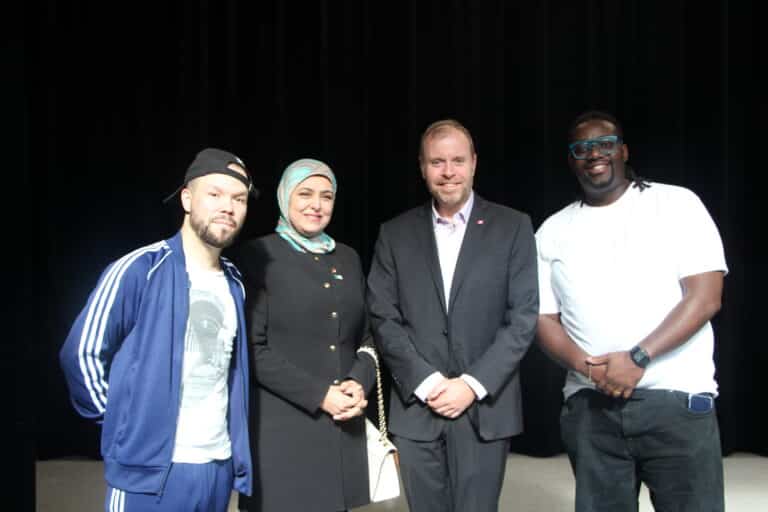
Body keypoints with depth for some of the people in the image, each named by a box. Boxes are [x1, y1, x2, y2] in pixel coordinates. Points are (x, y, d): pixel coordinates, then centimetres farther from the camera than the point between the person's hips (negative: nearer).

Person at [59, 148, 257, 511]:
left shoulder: (234, 283, 10)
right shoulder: (139, 270, -11)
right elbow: (81, 353, -9)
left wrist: (236, 447, 13)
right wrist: (123, 421, -4)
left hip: (219, 468, 6)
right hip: (150, 471, -6)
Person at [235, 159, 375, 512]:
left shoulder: (348, 258, 12)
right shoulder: (258, 256, -4)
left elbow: (366, 335, 14)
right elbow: (253, 348, -9)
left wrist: (359, 382, -6)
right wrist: (319, 395, -15)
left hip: (343, 423, 5)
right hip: (282, 427, -5)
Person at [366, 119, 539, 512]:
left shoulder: (512, 227, 2)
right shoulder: (395, 234, 7)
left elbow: (523, 317, -3)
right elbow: (383, 318, 2)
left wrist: (473, 384, -11)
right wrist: (427, 383, -9)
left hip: (484, 408, -1)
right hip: (415, 408, 2)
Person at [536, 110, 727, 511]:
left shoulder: (676, 204, 1)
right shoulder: (552, 232, 10)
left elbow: (705, 297, -6)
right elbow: (545, 320, 9)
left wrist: (638, 358, -16)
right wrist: (586, 366, -11)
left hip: (676, 400, -2)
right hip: (590, 407, 3)